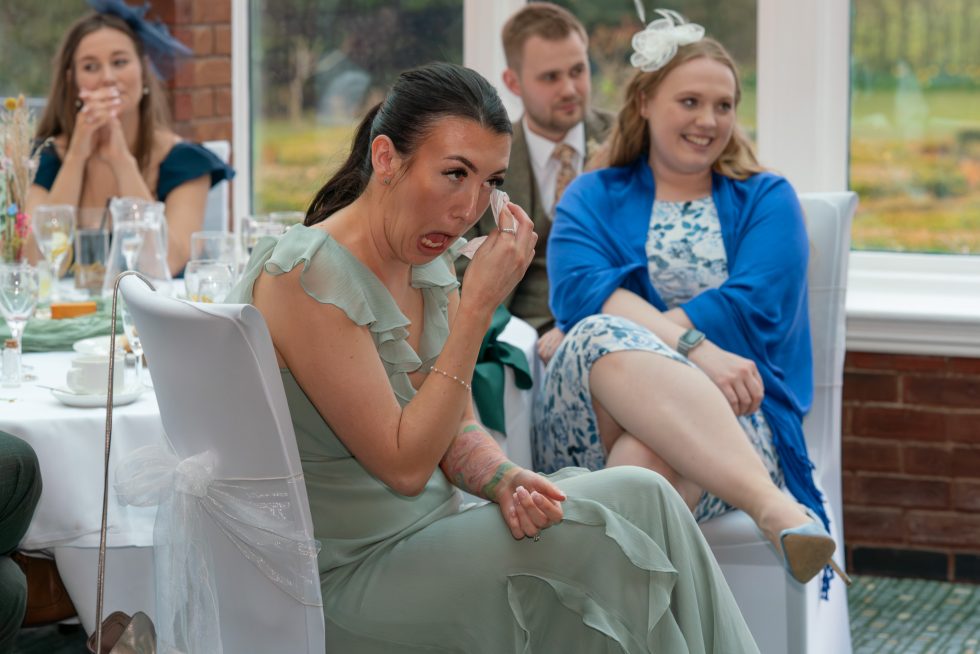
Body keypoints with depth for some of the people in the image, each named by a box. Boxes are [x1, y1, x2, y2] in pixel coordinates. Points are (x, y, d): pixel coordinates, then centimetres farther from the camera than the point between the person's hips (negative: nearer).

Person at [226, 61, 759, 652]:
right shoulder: (304, 278, -20)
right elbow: (403, 464, -20)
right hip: (350, 576, -8)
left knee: (640, 495, -11)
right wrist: (478, 307, -21)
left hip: (426, 534, 8)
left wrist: (503, 478, -13)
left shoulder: (431, 262, 6)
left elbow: (457, 433, 10)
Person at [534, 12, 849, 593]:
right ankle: (775, 508, -52)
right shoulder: (594, 197, 20)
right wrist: (693, 347, -22)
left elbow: (756, 307, -2)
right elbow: (580, 289, -3)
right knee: (605, 340, -37)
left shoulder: (766, 198, 19)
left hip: (725, 412, 0)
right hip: (595, 422, 1)